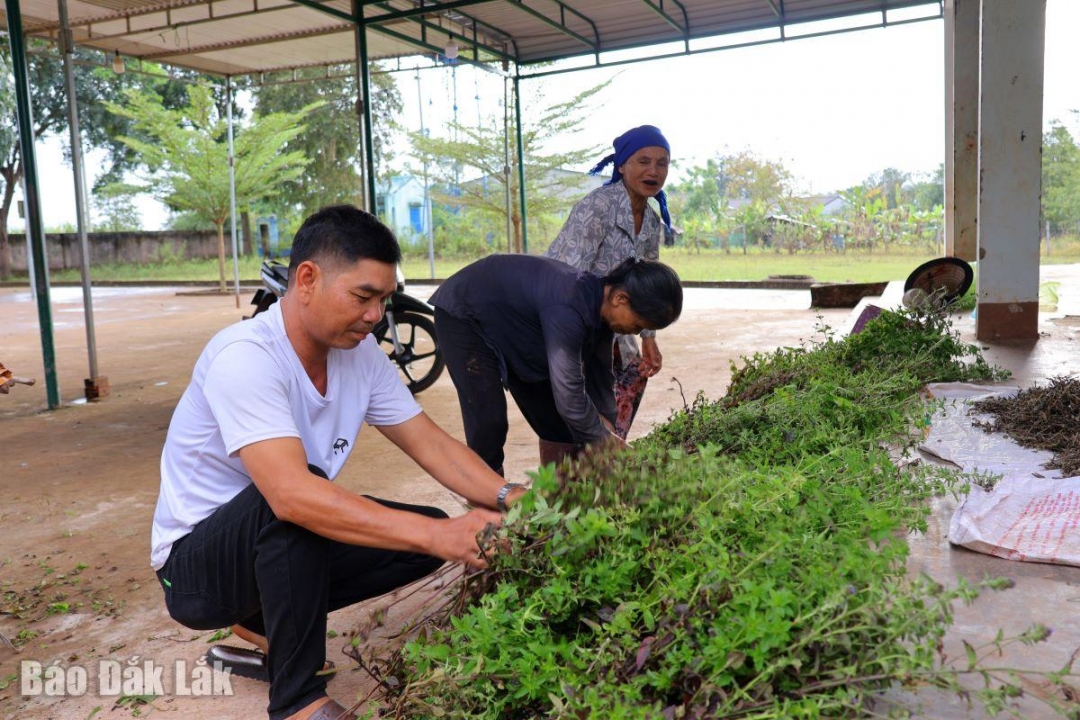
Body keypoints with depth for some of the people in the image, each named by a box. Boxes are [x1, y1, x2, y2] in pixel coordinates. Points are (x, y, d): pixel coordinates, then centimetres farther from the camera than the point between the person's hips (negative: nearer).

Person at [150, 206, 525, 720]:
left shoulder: (360, 353, -7)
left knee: (432, 532, -6)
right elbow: (292, 493, -41)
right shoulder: (245, 356, -29)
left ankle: (265, 621, 10)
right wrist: (434, 534, -46)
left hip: (283, 544, 8)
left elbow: (430, 443, -5)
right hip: (195, 562, -8)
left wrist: (506, 498, -22)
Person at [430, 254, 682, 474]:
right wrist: (606, 442, -23)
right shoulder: (567, 311, -40)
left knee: (556, 420, 6)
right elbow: (569, 396, -37)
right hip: (462, 315, -9)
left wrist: (609, 434, 6)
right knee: (488, 424, -18)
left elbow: (600, 377, 3)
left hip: (510, 325, 9)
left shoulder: (600, 306, -12)